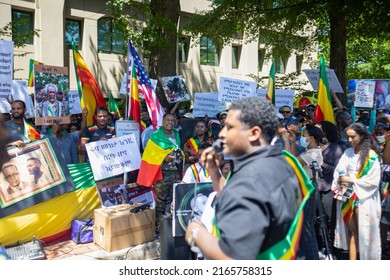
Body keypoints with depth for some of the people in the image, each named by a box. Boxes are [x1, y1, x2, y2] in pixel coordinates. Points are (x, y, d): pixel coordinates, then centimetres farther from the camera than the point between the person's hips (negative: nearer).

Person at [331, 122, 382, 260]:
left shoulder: (371, 156, -8)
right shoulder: (347, 153, 6)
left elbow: (373, 181, -11)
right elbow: (338, 171, 5)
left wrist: (351, 180, -12)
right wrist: (342, 184, -14)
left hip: (364, 199, -4)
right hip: (347, 197, 4)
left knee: (363, 233, 3)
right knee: (352, 231, 10)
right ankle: (352, 260, 16)